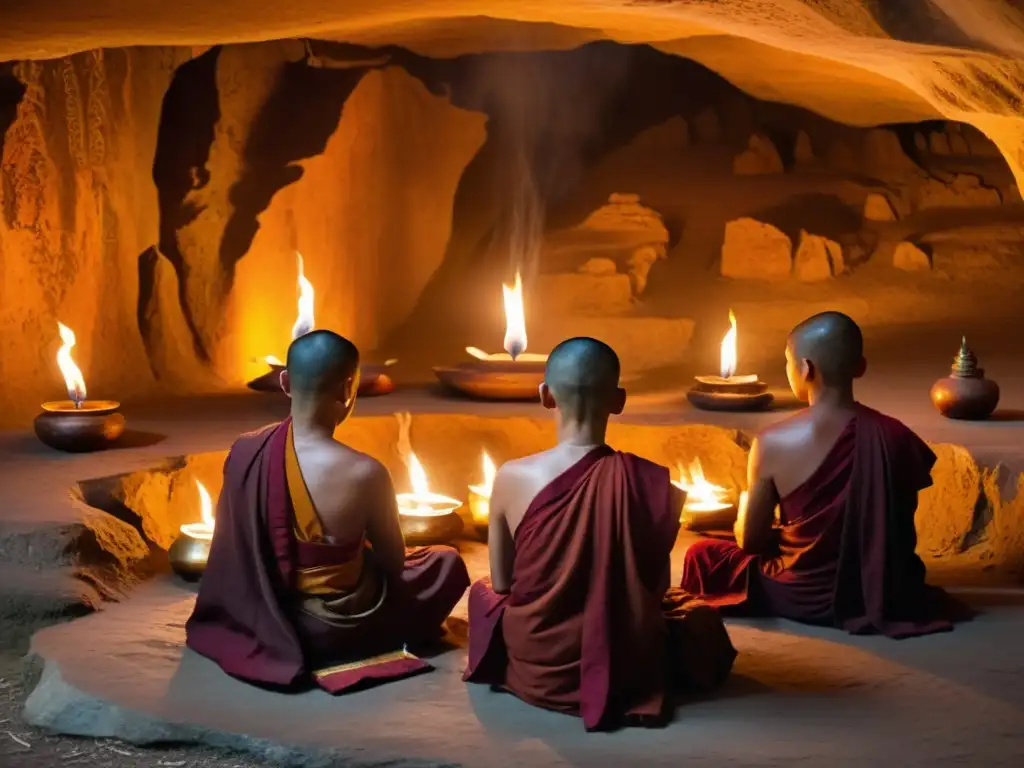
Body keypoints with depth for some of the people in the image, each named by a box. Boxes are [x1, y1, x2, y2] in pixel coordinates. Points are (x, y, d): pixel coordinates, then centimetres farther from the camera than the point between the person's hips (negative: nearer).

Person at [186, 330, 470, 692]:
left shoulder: (244, 451, -14)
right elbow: (393, 563, -12)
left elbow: (238, 548, 3)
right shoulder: (364, 473, -29)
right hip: (337, 630, -6)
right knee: (448, 562, 16)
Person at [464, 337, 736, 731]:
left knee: (482, 592, 34)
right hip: (622, 671, -1)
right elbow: (656, 588, -4)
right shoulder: (650, 482, -17)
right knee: (703, 620, 30)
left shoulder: (512, 478, -16)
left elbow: (501, 583, -4)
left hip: (533, 672, 1)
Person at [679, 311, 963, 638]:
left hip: (805, 598, -3)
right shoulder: (897, 438, -11)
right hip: (885, 593, 3)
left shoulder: (773, 443, -18)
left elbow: (750, 540, -8)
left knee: (701, 555, 21)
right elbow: (900, 534, 1)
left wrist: (747, 504, 15)